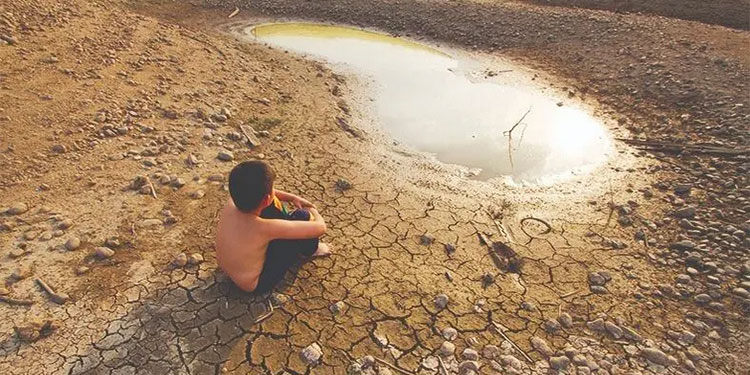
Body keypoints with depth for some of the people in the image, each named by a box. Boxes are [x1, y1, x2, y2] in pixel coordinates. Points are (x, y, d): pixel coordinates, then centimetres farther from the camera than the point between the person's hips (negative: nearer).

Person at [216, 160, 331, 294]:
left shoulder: (231, 204, -19)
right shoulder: (265, 228, -38)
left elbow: (257, 192, 6)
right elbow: (320, 227, -30)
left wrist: (293, 198, 1)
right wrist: (313, 212, -7)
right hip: (256, 284, -6)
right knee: (302, 216, -16)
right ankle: (308, 251, 17)